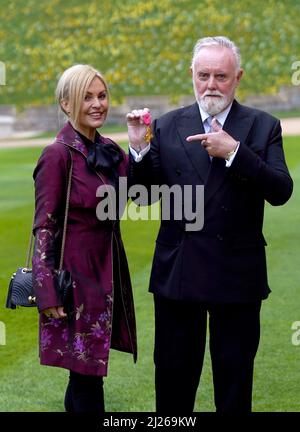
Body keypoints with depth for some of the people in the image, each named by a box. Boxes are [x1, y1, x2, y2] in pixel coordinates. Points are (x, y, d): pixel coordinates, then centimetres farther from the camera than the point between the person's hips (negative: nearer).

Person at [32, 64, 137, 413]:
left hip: (107, 269, 7)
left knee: (87, 368, 15)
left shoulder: (109, 150, 8)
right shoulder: (58, 154, -14)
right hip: (76, 273, -7)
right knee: (86, 372, -2)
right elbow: (44, 227, -13)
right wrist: (48, 293, -16)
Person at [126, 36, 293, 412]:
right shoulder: (167, 126, 4)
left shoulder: (263, 127, 1)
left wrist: (234, 151, -21)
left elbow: (281, 192, -11)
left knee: (234, 384, 11)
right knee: (172, 380, 11)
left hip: (237, 276, -1)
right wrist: (139, 148, -14)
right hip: (177, 272, 1)